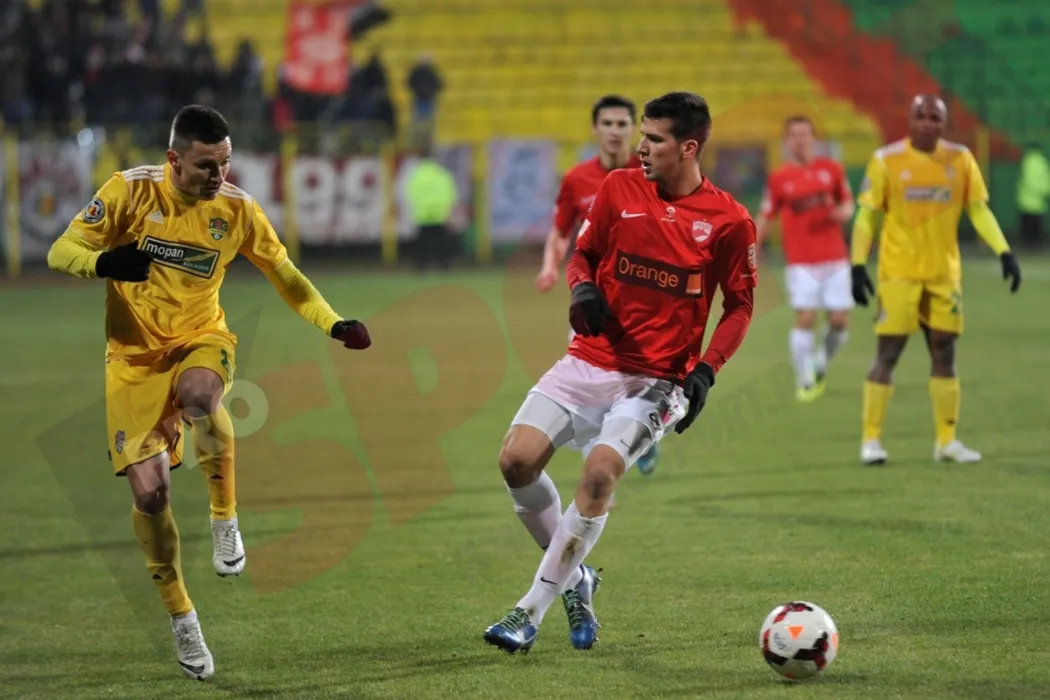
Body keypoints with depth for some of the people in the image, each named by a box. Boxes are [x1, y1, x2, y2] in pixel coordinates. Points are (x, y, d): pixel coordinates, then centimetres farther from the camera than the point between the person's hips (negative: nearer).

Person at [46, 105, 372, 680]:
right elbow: (60, 252, -9)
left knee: (199, 396, -38)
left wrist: (334, 324, -4)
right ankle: (180, 617, 13)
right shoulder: (130, 191, -11)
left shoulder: (236, 208, -5)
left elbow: (283, 274, 9)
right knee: (148, 492, -8)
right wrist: (104, 262, -31)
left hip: (201, 341, 0)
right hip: (135, 356, 0)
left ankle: (224, 519, -15)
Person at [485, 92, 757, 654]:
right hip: (591, 360, 4)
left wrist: (704, 371, -11)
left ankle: (531, 612, -13)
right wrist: (582, 289, -9)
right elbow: (582, 253, 14)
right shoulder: (618, 189, 3)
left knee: (600, 472, -24)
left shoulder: (729, 221, -6)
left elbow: (740, 305, 2)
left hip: (658, 378, -4)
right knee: (517, 460, -12)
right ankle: (574, 577, 13)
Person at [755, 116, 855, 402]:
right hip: (801, 263, -2)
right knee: (805, 318, -12)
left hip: (835, 259, 2)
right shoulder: (778, 179, 1)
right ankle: (804, 381, -1)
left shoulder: (831, 169, 5)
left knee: (839, 321, -1)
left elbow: (847, 202, 15)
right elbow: (765, 217, 6)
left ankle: (821, 364, 26)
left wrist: (843, 212, -8)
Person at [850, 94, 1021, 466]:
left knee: (944, 353, 6)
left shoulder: (960, 159, 2)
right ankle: (871, 439, 2)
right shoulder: (886, 160, -6)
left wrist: (1004, 252, -5)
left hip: (944, 274, 3)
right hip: (898, 274, -3)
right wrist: (858, 265, -10)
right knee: (888, 354, -4)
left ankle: (947, 440, 16)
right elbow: (866, 216, -4)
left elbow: (979, 209, 6)